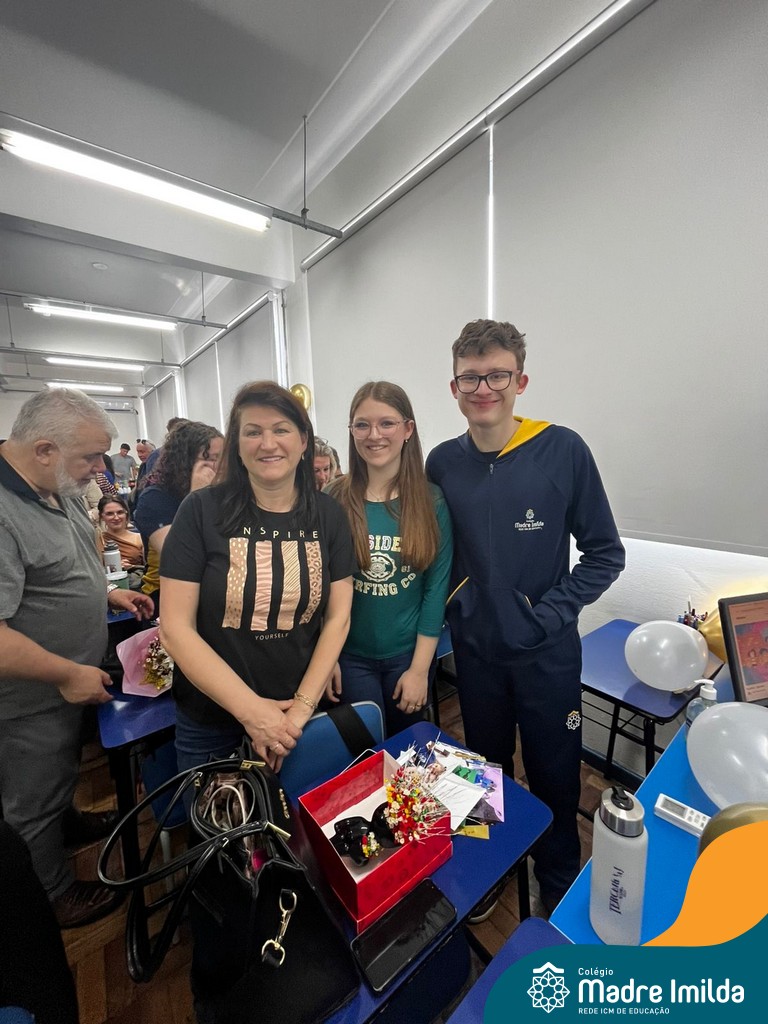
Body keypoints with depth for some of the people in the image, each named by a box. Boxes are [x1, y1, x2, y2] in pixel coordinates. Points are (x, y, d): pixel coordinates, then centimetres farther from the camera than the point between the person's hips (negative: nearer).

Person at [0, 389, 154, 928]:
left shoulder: (63, 491, -1)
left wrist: (106, 592, 4)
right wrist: (68, 675, -22)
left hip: (75, 681, 8)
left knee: (63, 770, 32)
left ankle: (65, 822, 58)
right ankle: (57, 899, 42)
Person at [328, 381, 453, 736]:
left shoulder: (432, 501, -9)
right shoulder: (334, 499, -8)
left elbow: (437, 587, -8)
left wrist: (420, 669, -8)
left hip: (408, 654, 1)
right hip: (350, 654, 0)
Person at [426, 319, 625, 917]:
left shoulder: (563, 451, -12)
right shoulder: (443, 462, -3)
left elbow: (605, 554, -7)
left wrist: (550, 613, -14)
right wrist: (457, 604, -2)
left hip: (548, 652, -2)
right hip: (476, 648, 3)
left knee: (554, 775, 17)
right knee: (487, 769, 23)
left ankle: (560, 883, 47)